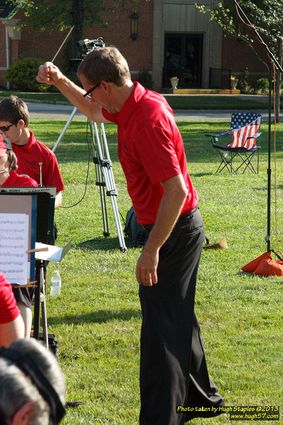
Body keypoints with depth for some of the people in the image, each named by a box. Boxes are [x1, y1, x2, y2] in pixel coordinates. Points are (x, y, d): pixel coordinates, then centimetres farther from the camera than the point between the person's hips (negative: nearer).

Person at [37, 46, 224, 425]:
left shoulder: (148, 120, -26)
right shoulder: (133, 104, 4)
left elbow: (176, 191, -30)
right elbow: (93, 111, 28)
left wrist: (152, 251, -29)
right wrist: (59, 81, 14)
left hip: (172, 232, -10)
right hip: (181, 228, 10)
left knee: (160, 326, -9)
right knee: (178, 318, 22)